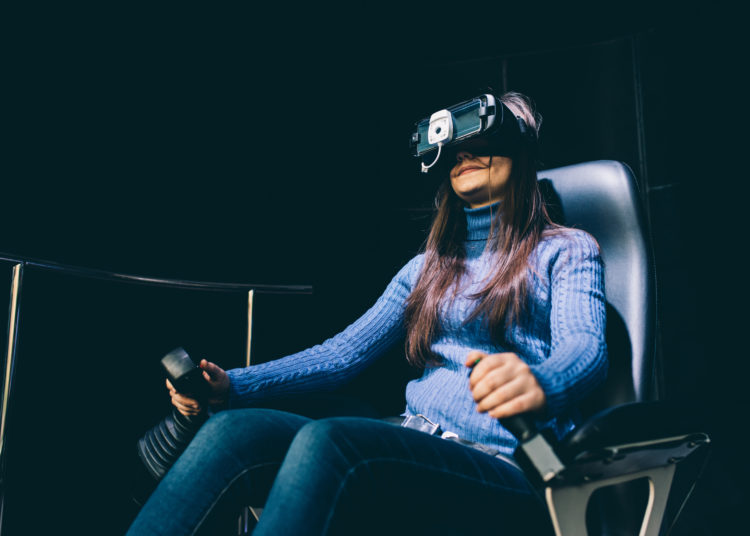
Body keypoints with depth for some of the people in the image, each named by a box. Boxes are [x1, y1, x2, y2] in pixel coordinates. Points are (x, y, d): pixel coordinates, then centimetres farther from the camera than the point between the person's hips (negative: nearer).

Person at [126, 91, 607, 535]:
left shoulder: (567, 251, 9)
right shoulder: (426, 268, 24)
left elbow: (587, 348, -11)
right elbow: (344, 353, 16)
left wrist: (538, 384, -38)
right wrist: (230, 384, 0)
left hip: (510, 473, -5)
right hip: (412, 449, 5)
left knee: (326, 441, -34)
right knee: (234, 430, -22)